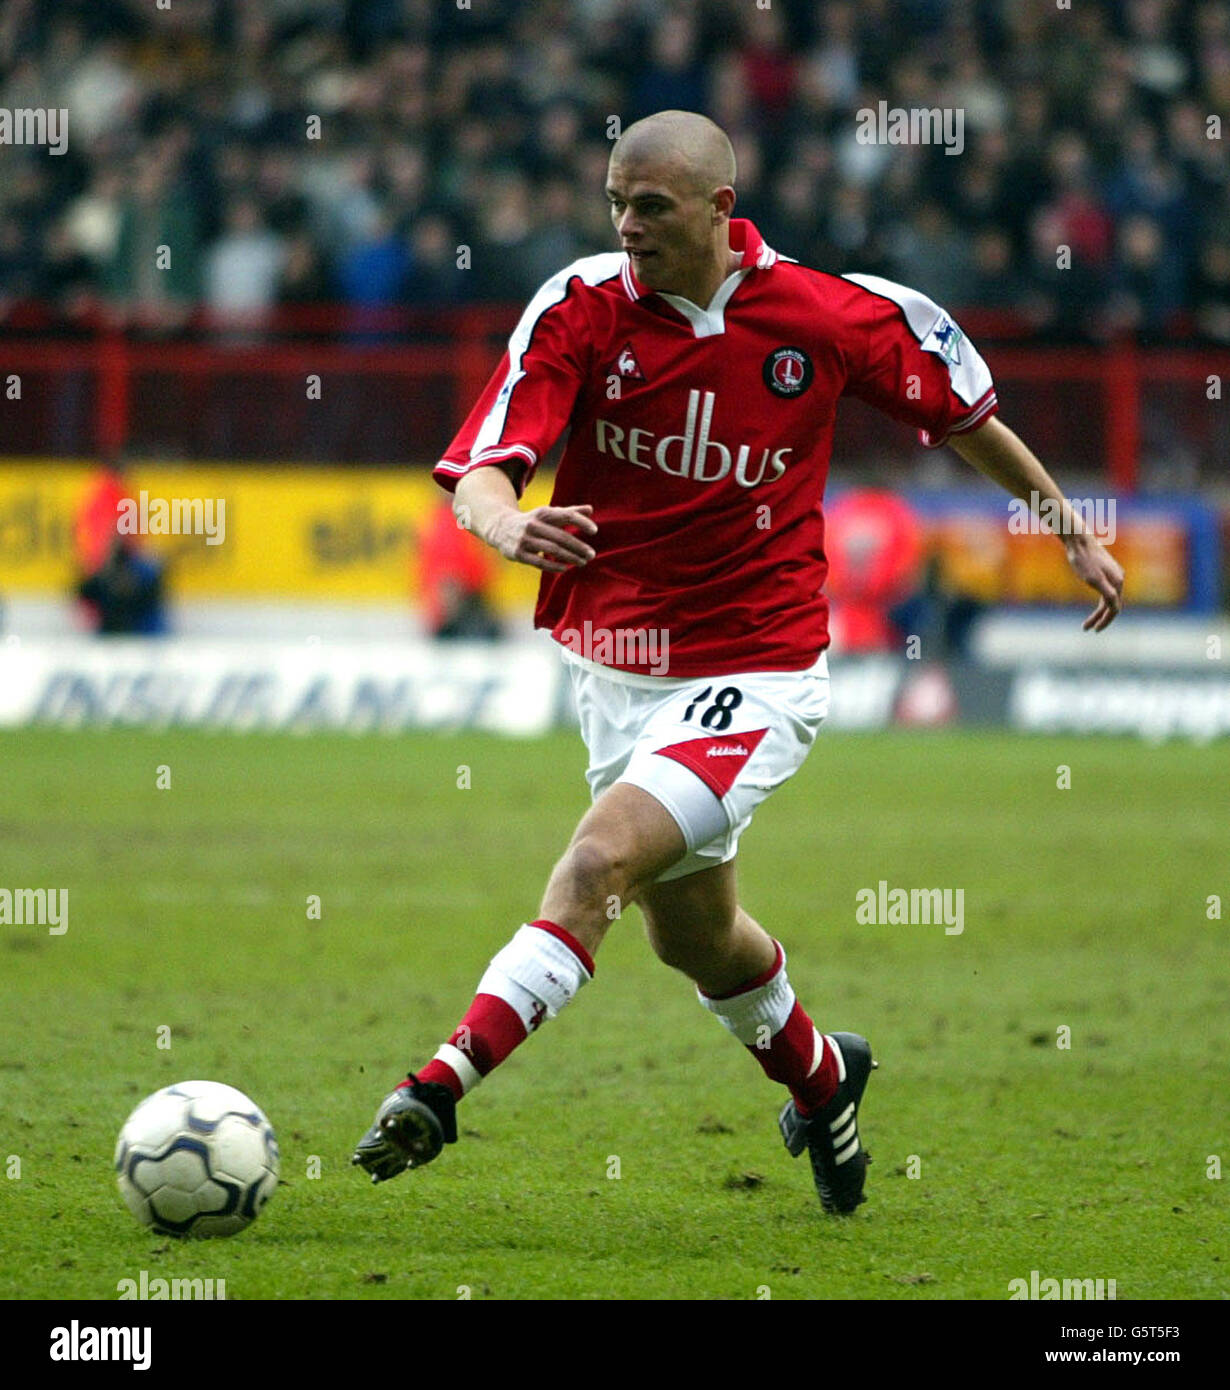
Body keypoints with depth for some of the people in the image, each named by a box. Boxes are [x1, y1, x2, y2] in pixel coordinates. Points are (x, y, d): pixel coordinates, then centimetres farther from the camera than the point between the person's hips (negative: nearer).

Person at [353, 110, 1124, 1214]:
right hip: (613, 667, 4)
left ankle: (444, 1085, -29)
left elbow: (963, 411, 8)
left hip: (753, 673, -4)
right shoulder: (581, 307, -10)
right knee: (693, 933, 21)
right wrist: (509, 526, -43)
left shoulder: (836, 315, -10)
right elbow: (481, 468, -19)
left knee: (598, 864, -25)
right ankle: (817, 1073, 49)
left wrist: (1071, 529, 17)